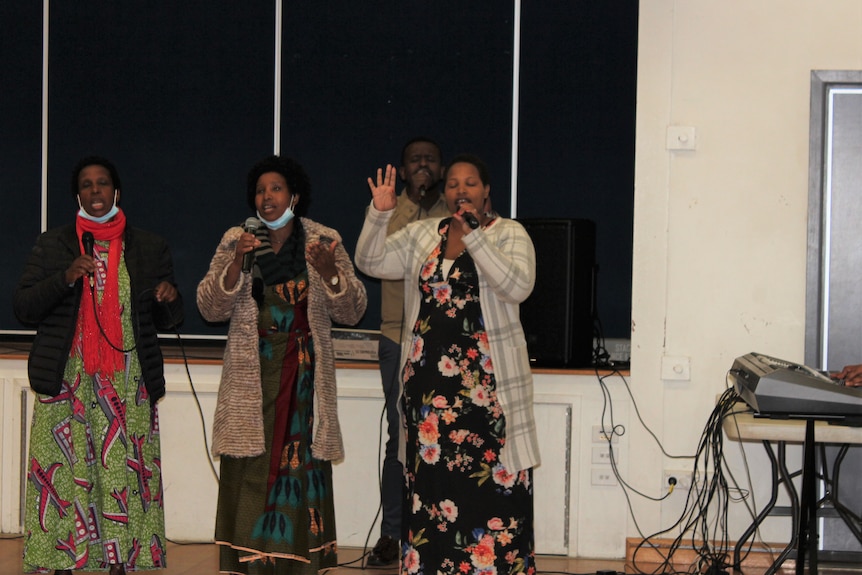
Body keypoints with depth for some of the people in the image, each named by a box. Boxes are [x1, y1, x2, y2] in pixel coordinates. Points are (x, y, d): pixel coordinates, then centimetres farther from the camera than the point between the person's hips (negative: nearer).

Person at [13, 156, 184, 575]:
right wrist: (66, 277, -14)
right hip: (66, 382, -1)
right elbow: (23, 308, 2)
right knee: (64, 473, -5)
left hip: (128, 383, 1)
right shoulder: (51, 246, 9)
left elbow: (169, 321, 15)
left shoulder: (149, 249, 12)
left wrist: (169, 300, -9)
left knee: (124, 474, -3)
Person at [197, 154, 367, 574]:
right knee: (250, 472, -3)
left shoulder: (325, 241, 4)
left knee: (300, 467, -3)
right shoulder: (235, 241, 6)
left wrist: (329, 271, -16)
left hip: (304, 377, 0)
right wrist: (237, 262, -14)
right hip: (251, 378, 0)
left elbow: (353, 311, 1)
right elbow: (209, 308, 0)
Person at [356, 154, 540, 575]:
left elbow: (518, 287, -16)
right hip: (429, 375, 4)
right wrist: (379, 213, -9)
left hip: (487, 380, -4)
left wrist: (474, 238, -22)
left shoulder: (509, 234, -1)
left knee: (493, 478, -6)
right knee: (431, 474, 7)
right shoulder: (421, 234, 11)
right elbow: (370, 262, 5)